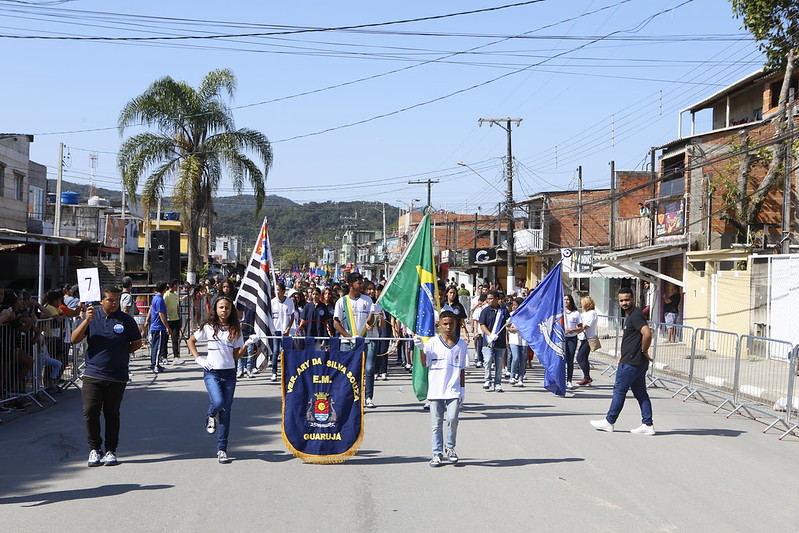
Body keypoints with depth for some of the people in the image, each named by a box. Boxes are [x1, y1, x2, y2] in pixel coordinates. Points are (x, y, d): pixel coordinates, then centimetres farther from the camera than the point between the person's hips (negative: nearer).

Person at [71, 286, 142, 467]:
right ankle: (95, 448, 11)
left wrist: (121, 354, 5)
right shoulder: (93, 316, 5)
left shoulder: (126, 320, 3)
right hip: (93, 374, 1)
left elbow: (137, 343, 13)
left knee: (112, 414, 6)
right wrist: (87, 321, -15)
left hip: (117, 376, 0)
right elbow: (74, 339, -3)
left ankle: (111, 451, 17)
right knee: (90, 413, -6)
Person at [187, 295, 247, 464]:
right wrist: (198, 358, 0)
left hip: (229, 373, 2)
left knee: (226, 412, 2)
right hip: (212, 372, -2)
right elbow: (191, 341, 12)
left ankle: (222, 449, 10)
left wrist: (247, 344, -8)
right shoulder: (209, 328, 1)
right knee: (218, 403, -26)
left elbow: (236, 355, 7)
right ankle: (210, 416, 12)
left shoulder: (235, 330, 7)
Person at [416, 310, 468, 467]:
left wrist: (462, 389, 8)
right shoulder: (433, 342, 1)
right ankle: (437, 453, 14)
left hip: (453, 390, 0)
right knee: (436, 423, 4)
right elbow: (424, 363, -4)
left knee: (452, 418, -15)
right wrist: (421, 348, -19)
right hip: (435, 390, 0)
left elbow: (462, 370, 11)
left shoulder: (461, 344, 6)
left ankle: (450, 448, 7)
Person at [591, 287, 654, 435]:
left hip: (631, 363, -10)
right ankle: (648, 425, 11)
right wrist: (623, 355, 21)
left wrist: (644, 351, -17)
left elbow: (647, 334, -29)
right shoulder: (629, 316, 17)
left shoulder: (636, 315, -16)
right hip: (638, 362, 10)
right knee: (640, 392, 10)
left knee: (619, 390, 1)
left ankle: (609, 421, 11)